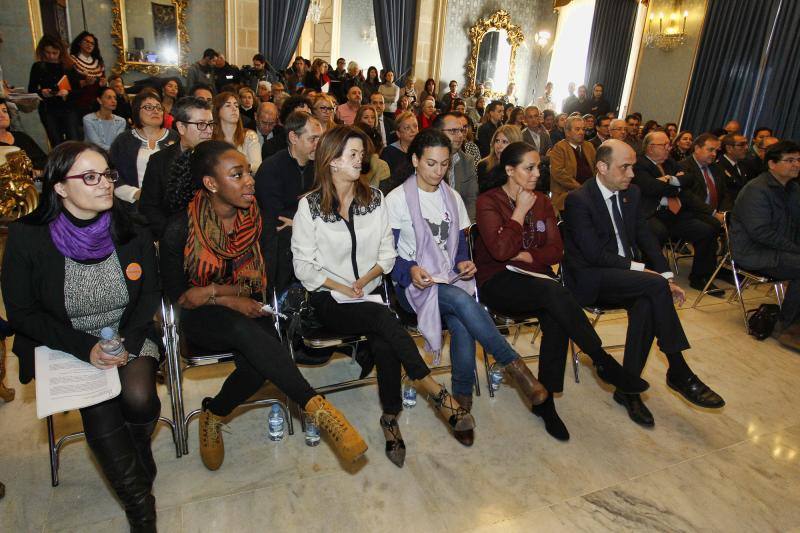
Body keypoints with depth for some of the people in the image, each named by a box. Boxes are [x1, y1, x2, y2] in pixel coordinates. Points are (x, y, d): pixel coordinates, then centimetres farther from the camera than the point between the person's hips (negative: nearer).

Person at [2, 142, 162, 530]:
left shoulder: (132, 232, -8)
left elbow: (149, 294, 3)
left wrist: (127, 341, -14)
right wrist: (85, 348, -18)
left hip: (130, 336, 1)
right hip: (67, 345, -1)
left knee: (138, 398, -26)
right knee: (101, 415, -24)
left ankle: (137, 455, 12)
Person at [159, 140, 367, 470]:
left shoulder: (256, 217, -5)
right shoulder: (181, 229, -13)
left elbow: (260, 280, -1)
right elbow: (177, 294, -6)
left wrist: (213, 290, -16)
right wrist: (231, 302, -16)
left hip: (248, 310, 3)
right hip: (203, 319, -3)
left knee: (257, 363, -27)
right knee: (244, 330, -36)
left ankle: (213, 414, 4)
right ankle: (317, 407, -36)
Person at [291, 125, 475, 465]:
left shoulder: (374, 199, 8)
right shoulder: (310, 205, -2)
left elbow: (387, 253, 8)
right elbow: (303, 264, -2)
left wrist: (364, 280, -8)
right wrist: (341, 287, -12)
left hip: (370, 293, 3)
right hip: (329, 300, -3)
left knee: (384, 343, -27)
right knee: (383, 318, -31)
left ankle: (391, 419, -10)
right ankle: (435, 392, -25)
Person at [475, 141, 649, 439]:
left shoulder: (542, 202, 13)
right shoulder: (488, 202, -4)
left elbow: (556, 250, 7)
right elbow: (501, 250, -19)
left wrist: (526, 256, -10)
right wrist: (520, 211, -12)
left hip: (534, 281, 5)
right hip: (497, 283, -5)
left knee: (557, 322, -27)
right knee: (555, 292, -33)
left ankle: (545, 401, -14)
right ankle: (604, 363, -20)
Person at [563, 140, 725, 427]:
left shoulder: (632, 193, 9)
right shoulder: (578, 199, -14)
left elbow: (645, 238, 11)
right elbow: (593, 254, -19)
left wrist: (667, 276, 0)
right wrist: (637, 269, -18)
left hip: (626, 277, 6)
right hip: (590, 278, -6)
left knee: (646, 304, -28)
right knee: (654, 286, -28)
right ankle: (679, 372, -15)